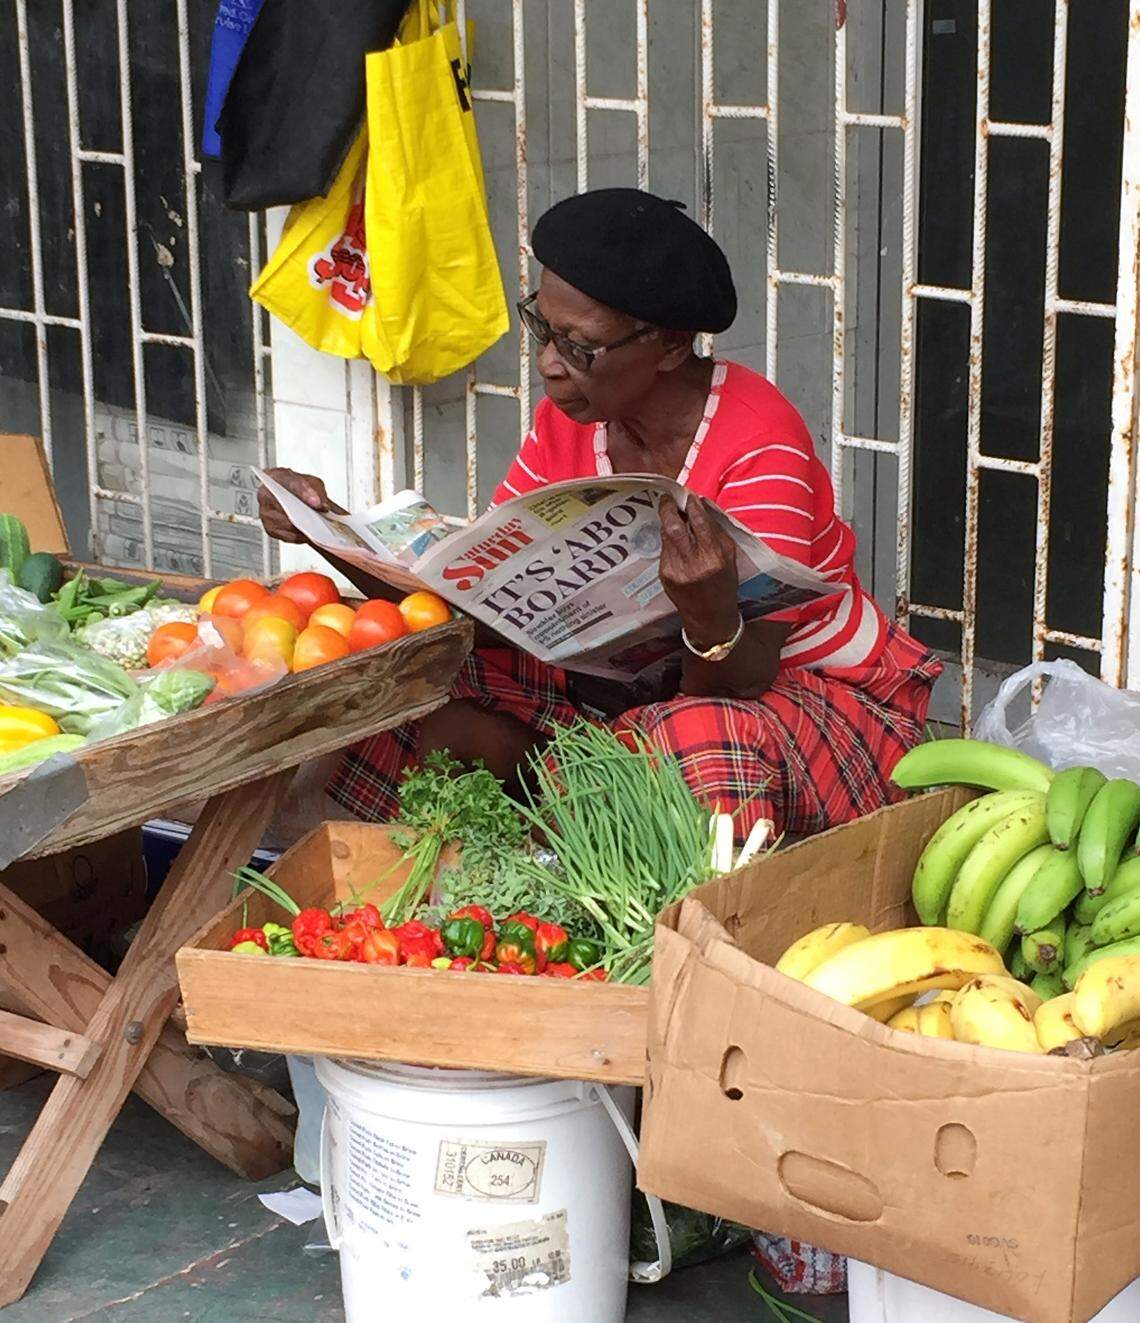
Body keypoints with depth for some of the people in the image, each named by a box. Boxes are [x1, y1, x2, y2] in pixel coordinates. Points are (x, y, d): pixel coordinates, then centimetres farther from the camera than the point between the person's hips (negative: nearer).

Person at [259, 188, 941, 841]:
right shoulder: (567, 424, -3)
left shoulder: (760, 444, -24)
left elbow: (738, 682, -28)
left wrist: (711, 611, -51)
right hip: (640, 685, 6)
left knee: (701, 734, -40)